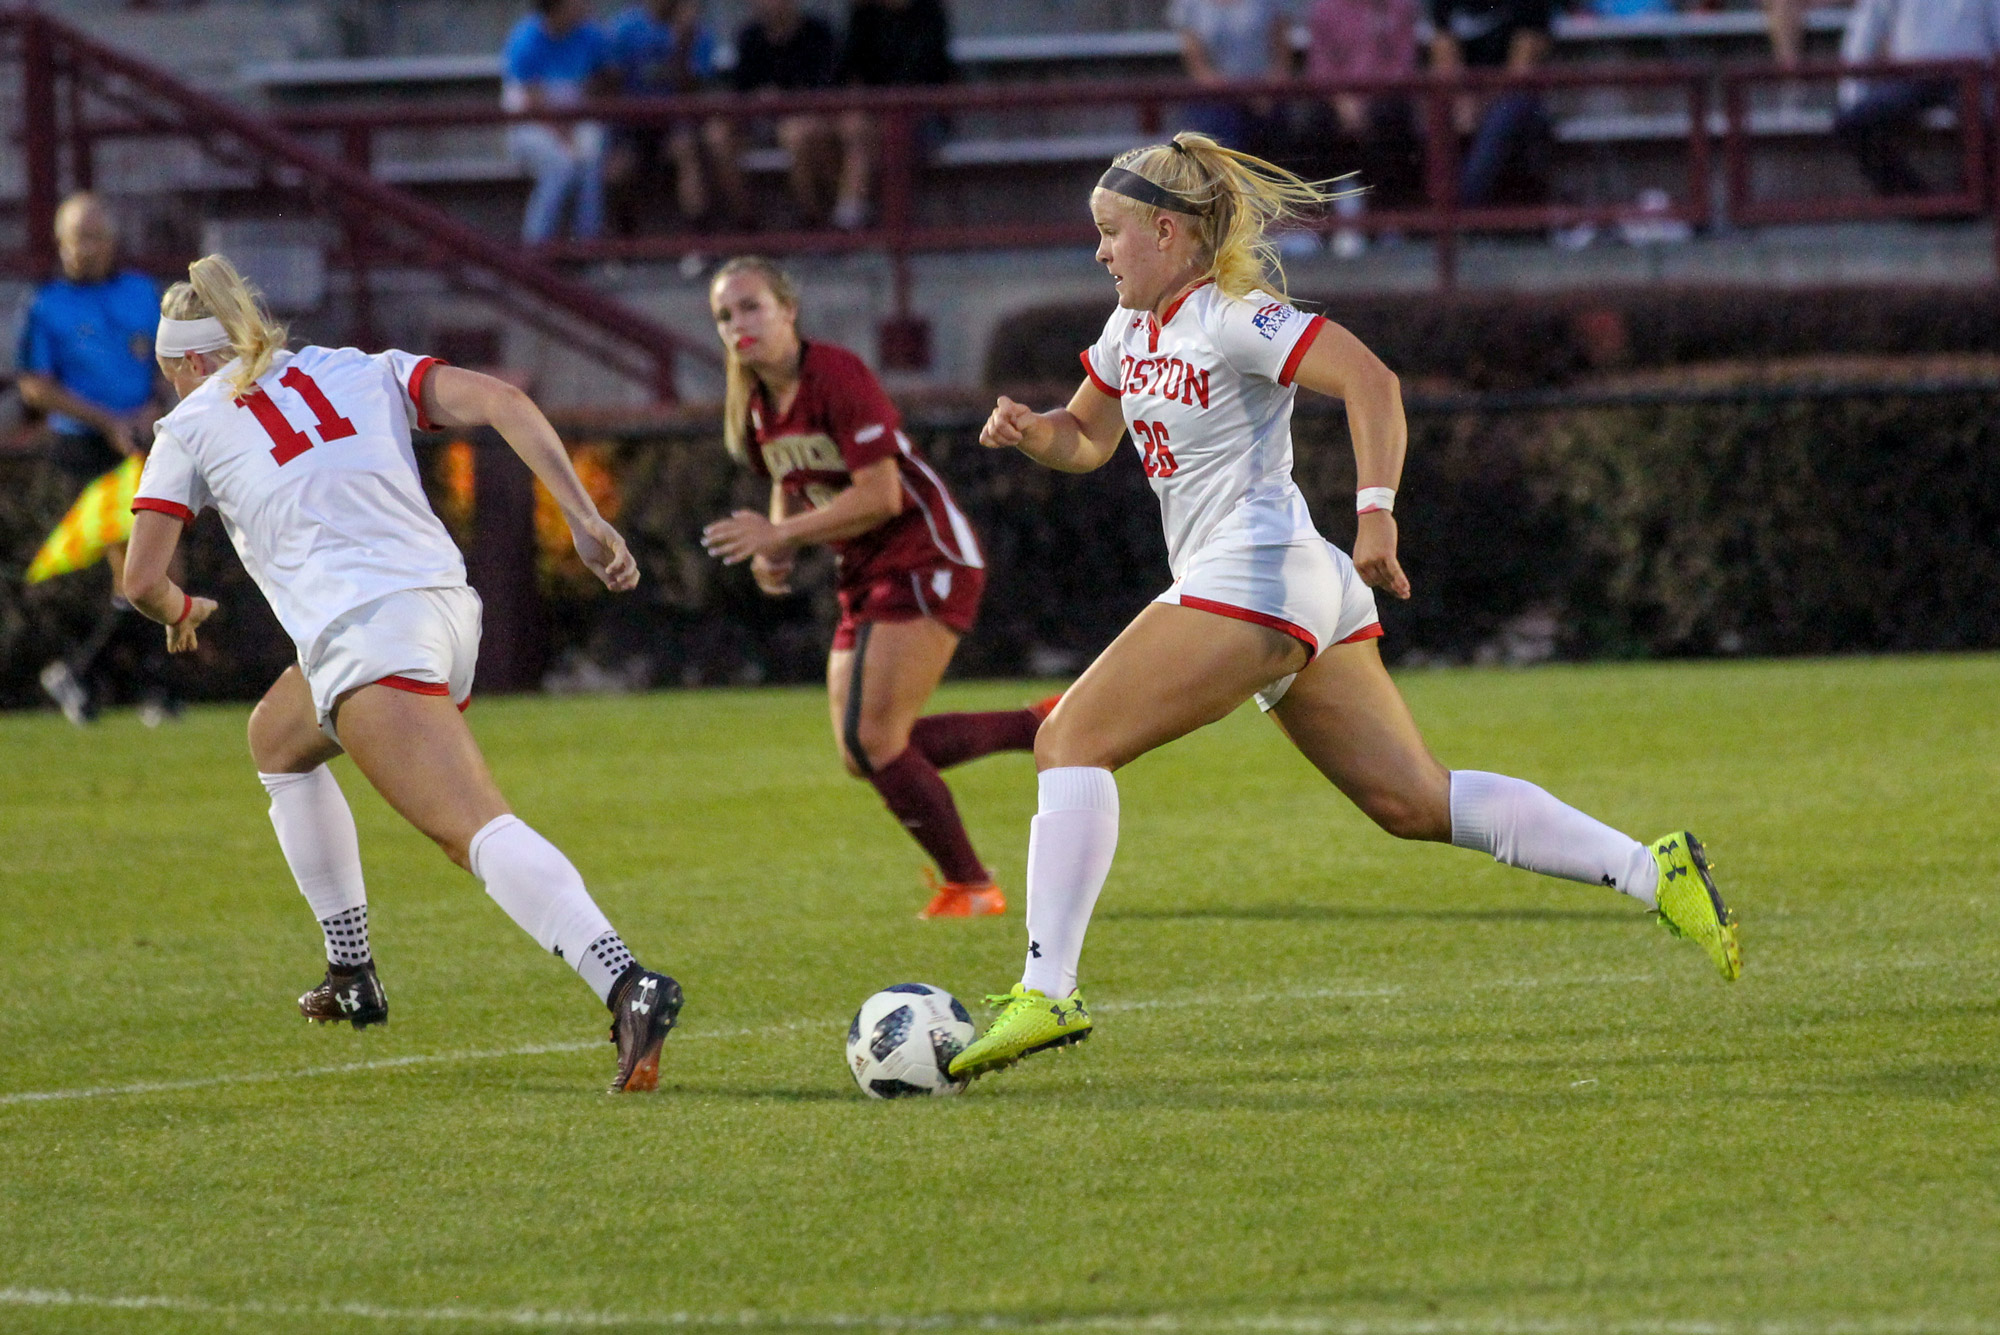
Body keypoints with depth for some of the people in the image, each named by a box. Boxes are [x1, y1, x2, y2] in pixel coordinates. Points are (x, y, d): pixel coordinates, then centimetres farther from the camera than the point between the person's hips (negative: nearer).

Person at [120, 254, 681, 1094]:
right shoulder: (364, 372, 23)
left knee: (478, 830, -17)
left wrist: (181, 612, 34)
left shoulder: (192, 427, 14)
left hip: (362, 637, -7)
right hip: (447, 608, 7)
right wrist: (586, 522, 2)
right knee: (277, 739, 31)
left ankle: (627, 986, -37)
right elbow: (503, 404, 7)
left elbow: (142, 579, 10)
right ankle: (352, 977, 32)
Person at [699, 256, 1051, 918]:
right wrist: (774, 555, 0)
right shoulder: (755, 406, 5)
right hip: (866, 578, 9)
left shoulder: (837, 375, -19)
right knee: (863, 754, 4)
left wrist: (780, 535, -22)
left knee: (876, 738, -15)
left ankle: (970, 886, 2)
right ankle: (1042, 727, 16)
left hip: (927, 561, -9)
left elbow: (880, 496, -24)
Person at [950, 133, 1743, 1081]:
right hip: (1308, 600, 10)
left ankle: (1046, 991, -18)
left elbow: (1369, 379, -20)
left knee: (1072, 739, -11)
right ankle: (1653, 873, 3)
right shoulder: (1136, 328, 18)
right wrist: (1028, 429, 6)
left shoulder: (1229, 317, -10)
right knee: (1415, 803, 7)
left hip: (1249, 577, -10)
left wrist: (1376, 508, -30)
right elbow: (1085, 441, 28)